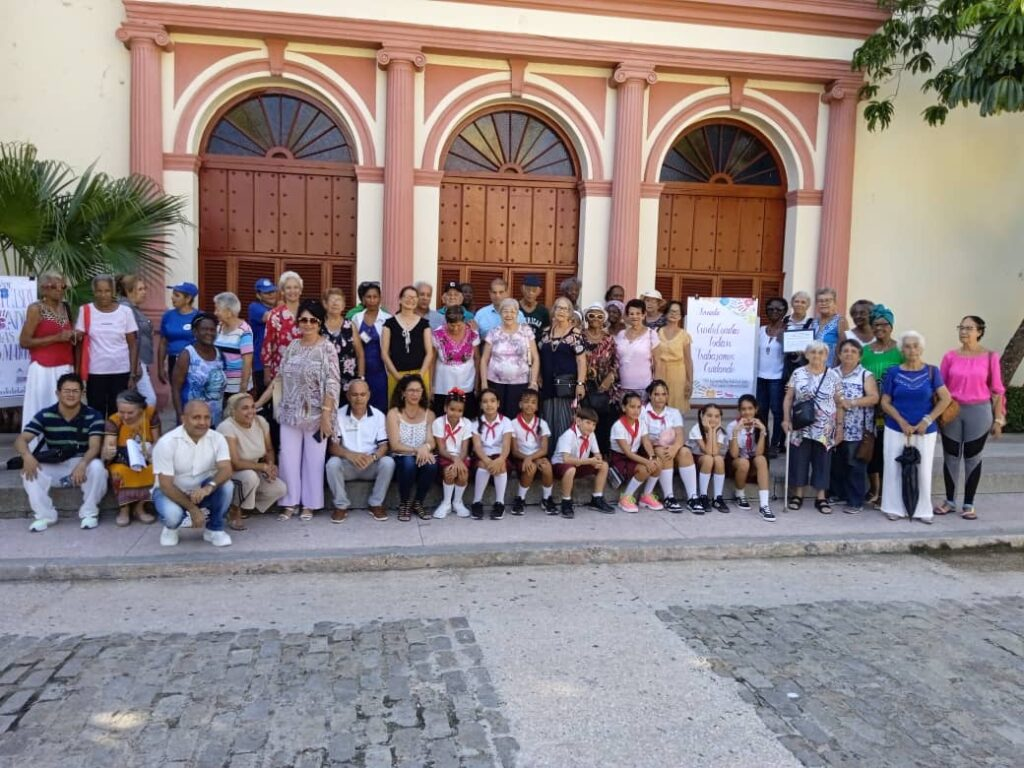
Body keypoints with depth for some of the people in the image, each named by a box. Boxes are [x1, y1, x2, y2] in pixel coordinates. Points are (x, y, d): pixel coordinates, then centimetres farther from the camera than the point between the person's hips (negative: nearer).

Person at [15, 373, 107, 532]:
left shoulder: (93, 416, -9)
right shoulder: (44, 415, -4)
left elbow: (94, 446, -19)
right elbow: (21, 439, -11)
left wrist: (82, 464, -41)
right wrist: (27, 456, -35)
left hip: (81, 463, -2)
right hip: (53, 466, 2)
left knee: (97, 466, -34)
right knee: (28, 471, -26)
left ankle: (89, 513, -12)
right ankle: (45, 515, -10)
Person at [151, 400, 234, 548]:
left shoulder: (217, 438, -14)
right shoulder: (166, 443, -22)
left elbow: (226, 470, -26)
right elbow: (166, 484, -23)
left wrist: (209, 487, -47)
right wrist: (193, 509, -28)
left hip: (201, 490, 3)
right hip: (171, 491, -2)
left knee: (226, 485, -27)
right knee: (172, 514, -34)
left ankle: (214, 529, -4)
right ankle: (171, 528, 6)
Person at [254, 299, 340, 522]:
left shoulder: (327, 348, -8)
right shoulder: (292, 347, 7)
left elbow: (332, 384, -13)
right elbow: (279, 378, 12)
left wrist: (326, 414, -18)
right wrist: (258, 402, 9)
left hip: (316, 414, -4)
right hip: (290, 413, 4)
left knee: (313, 459, 4)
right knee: (288, 458, 5)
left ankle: (310, 504, 15)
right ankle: (290, 502, 16)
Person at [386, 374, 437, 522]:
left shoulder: (429, 414, 7)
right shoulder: (394, 413, -3)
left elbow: (431, 442, -1)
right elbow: (395, 445, -11)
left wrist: (426, 448, -26)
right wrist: (417, 449, -28)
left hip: (422, 457, 2)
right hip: (401, 459, -2)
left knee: (431, 464, -32)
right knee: (409, 462, -37)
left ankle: (418, 502, -6)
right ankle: (404, 504, -11)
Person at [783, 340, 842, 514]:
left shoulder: (833, 376, 2)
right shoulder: (798, 374, 1)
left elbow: (838, 402, 5)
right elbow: (788, 398, 3)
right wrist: (786, 419, -6)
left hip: (825, 429, 0)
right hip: (801, 427, 0)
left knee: (822, 461, 5)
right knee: (799, 459, 4)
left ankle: (821, 498, 13)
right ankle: (797, 495, 15)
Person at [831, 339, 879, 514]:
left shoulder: (866, 375, -1)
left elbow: (874, 397, -12)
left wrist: (852, 403, -21)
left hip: (858, 431, -4)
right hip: (835, 429, 4)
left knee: (855, 465, -1)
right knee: (836, 463, 11)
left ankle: (855, 502, 7)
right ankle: (837, 494, 26)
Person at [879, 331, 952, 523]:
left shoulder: (932, 371, -1)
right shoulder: (894, 372, -1)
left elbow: (946, 399, -5)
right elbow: (885, 402, 0)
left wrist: (927, 421, -13)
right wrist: (902, 422, -12)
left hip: (925, 431, 0)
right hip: (896, 429, 0)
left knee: (923, 470, 4)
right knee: (895, 469, 3)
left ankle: (922, 510, 17)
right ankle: (894, 508, 15)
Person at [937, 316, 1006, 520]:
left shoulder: (990, 357, -3)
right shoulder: (950, 356, 1)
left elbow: (997, 390, 0)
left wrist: (998, 419, -1)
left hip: (979, 412, -2)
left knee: (973, 458, 6)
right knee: (950, 457, 8)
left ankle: (969, 504, 17)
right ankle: (950, 501, 21)